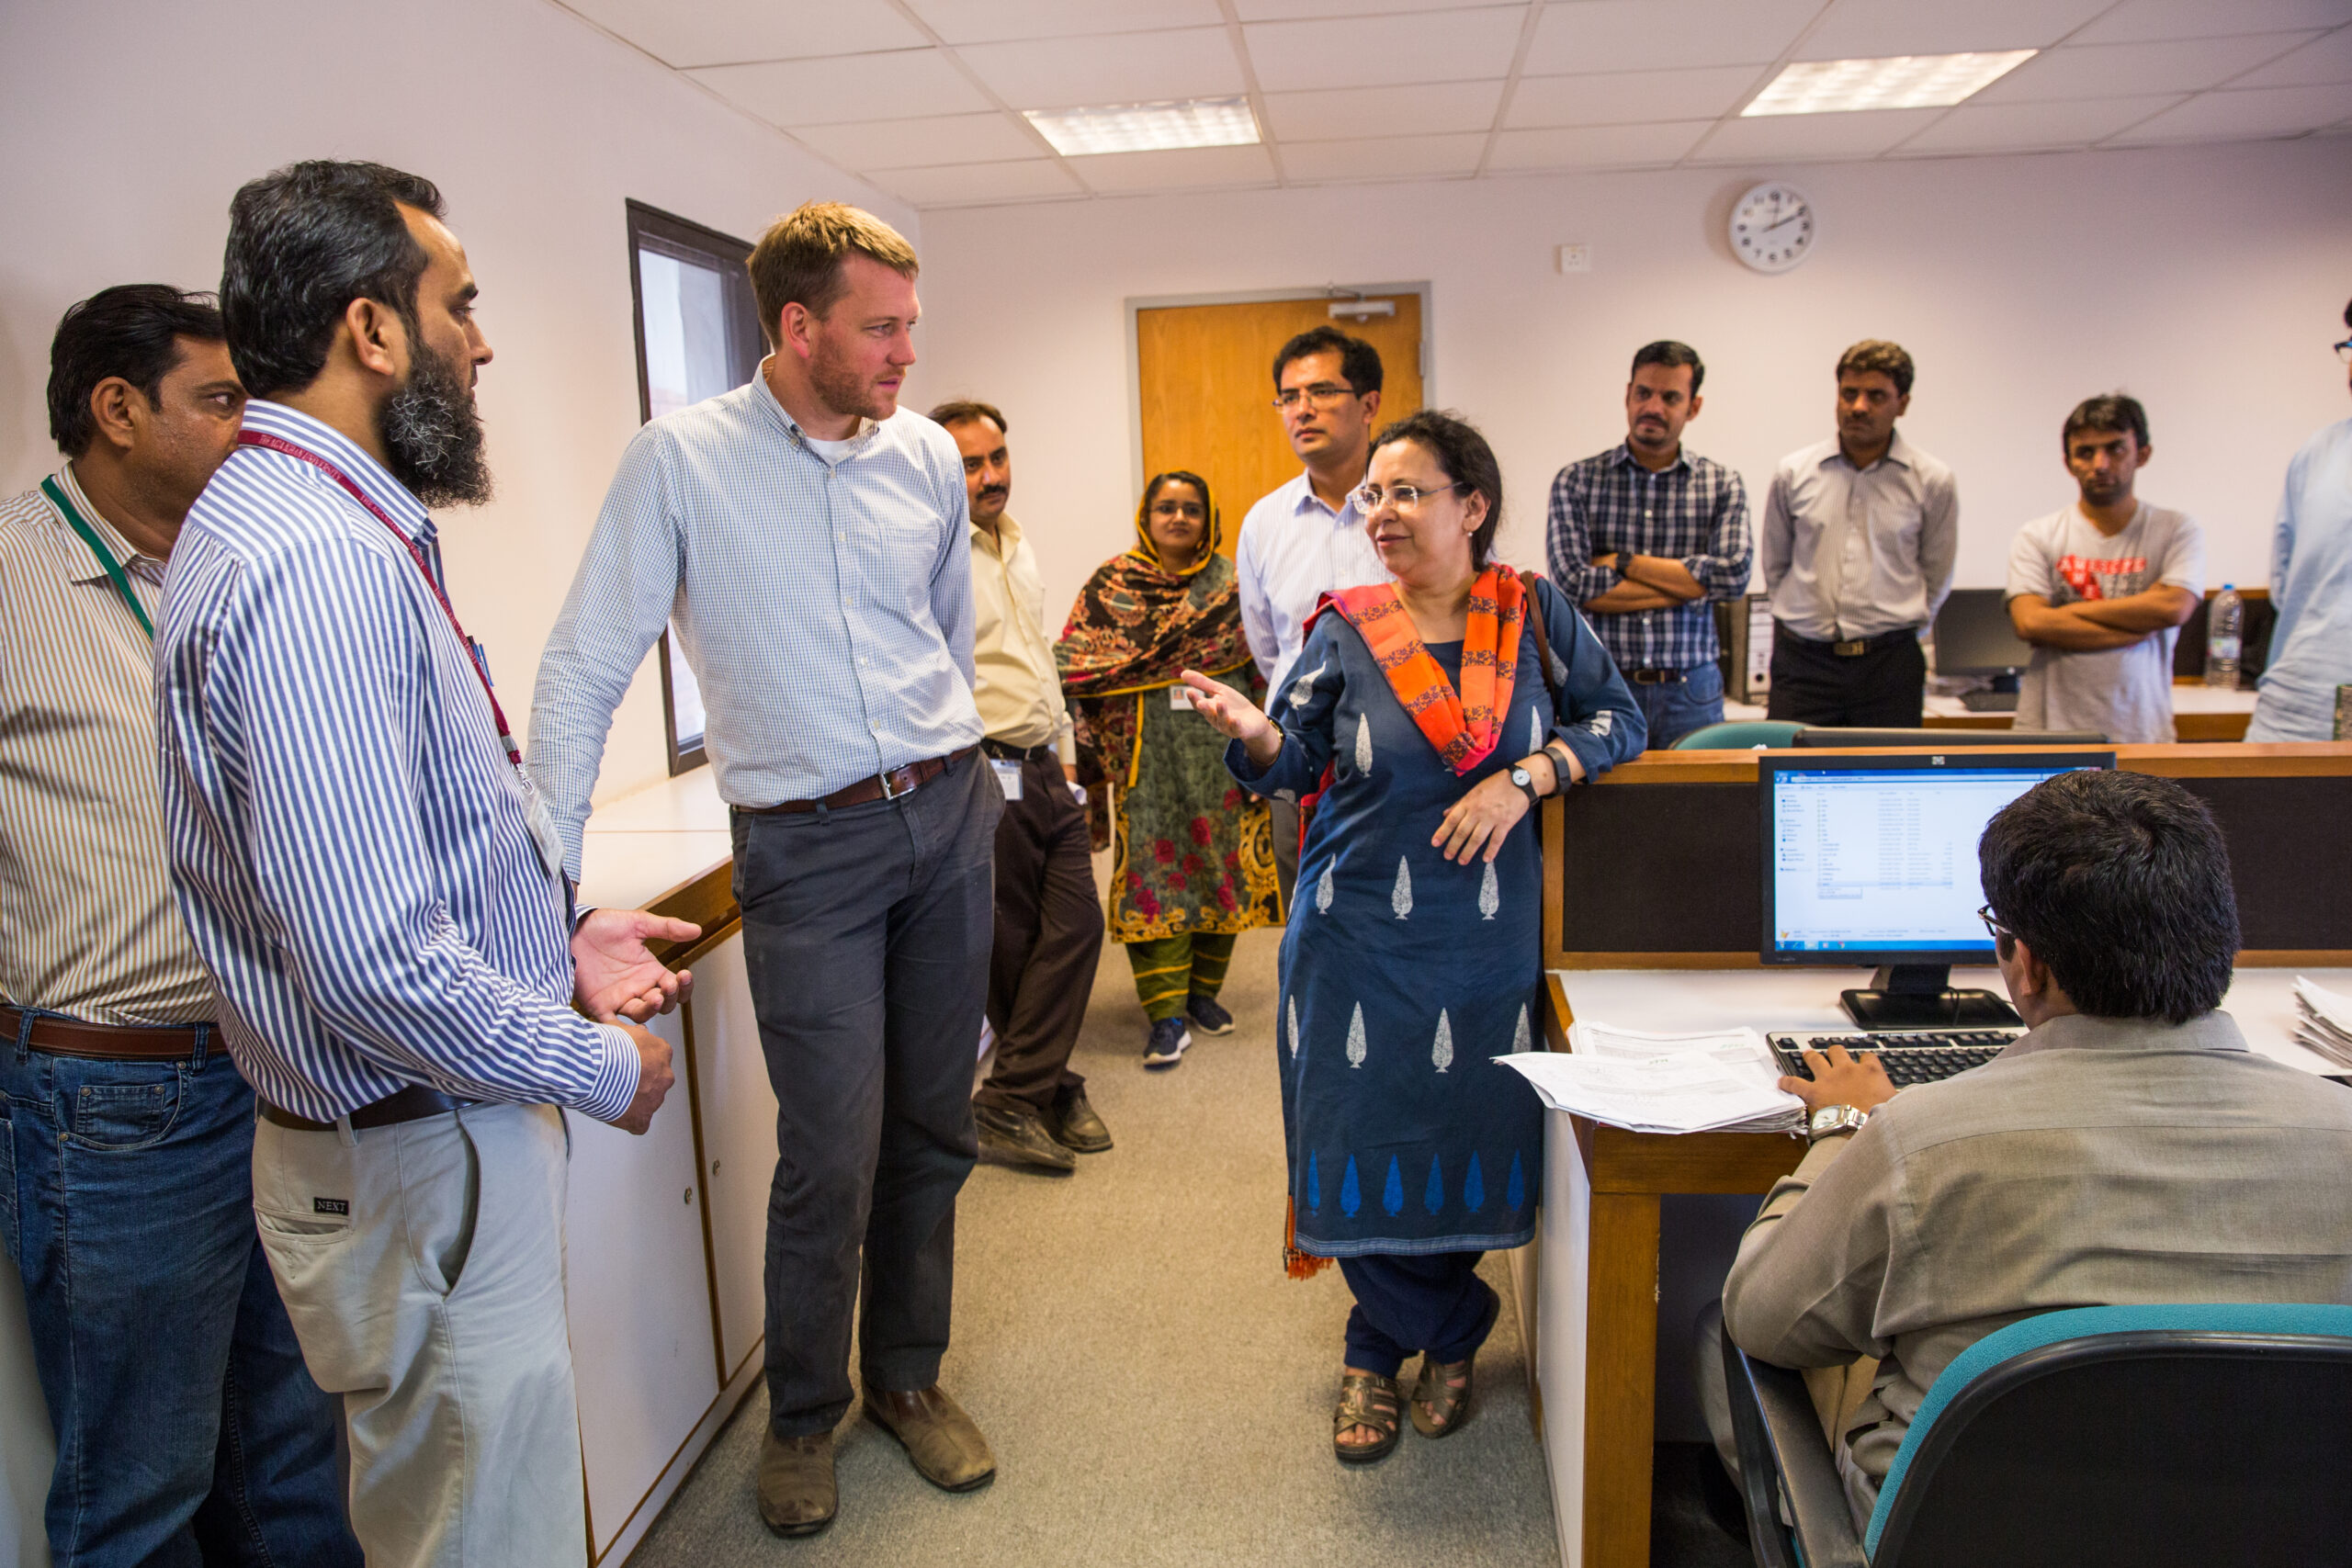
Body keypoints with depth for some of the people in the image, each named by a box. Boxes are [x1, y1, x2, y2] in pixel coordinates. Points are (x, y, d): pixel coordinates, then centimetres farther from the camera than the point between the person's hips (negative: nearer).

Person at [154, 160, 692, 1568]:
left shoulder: (327, 525, 10)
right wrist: (598, 1068, -16)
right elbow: (373, 959, -30)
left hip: (447, 1135, 10)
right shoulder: (315, 564, -25)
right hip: (420, 1161, -10)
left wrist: (556, 937, 11)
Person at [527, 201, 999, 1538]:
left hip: (950, 815, 4)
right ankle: (803, 1417, 24)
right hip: (807, 846, -4)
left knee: (934, 1128, 12)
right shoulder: (682, 459, -7)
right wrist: (551, 875, -12)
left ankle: (908, 1374, 34)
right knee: (833, 1153, -3)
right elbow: (587, 668, -7)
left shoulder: (930, 456, 6)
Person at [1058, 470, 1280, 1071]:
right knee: (1151, 869, -4)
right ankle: (1166, 1013, -1)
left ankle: (1203, 992, 21)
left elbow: (1260, 665, 8)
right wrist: (1093, 750, -6)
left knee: (1221, 866, 6)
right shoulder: (1111, 583, 3)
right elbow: (1075, 667, 0)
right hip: (1145, 752, -2)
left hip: (1219, 746, 2)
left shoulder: (1231, 581, 7)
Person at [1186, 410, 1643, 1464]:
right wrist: (1251, 731, -24)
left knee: (1467, 1137, 4)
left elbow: (1618, 720, 4)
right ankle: (1450, 1331, 27)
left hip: (1486, 937, 1)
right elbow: (1296, 762, -2)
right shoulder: (1345, 629, 1)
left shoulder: (1532, 613, 2)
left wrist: (1524, 778, -12)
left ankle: (1379, 1352, 28)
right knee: (1362, 1141, 0)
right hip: (1359, 935, 0)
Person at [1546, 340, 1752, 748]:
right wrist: (1690, 584, -9)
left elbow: (1734, 576, -10)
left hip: (1689, 694, 1)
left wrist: (1623, 561, -10)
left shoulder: (1722, 485, 7)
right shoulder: (1576, 481, 2)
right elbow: (1573, 584, -12)